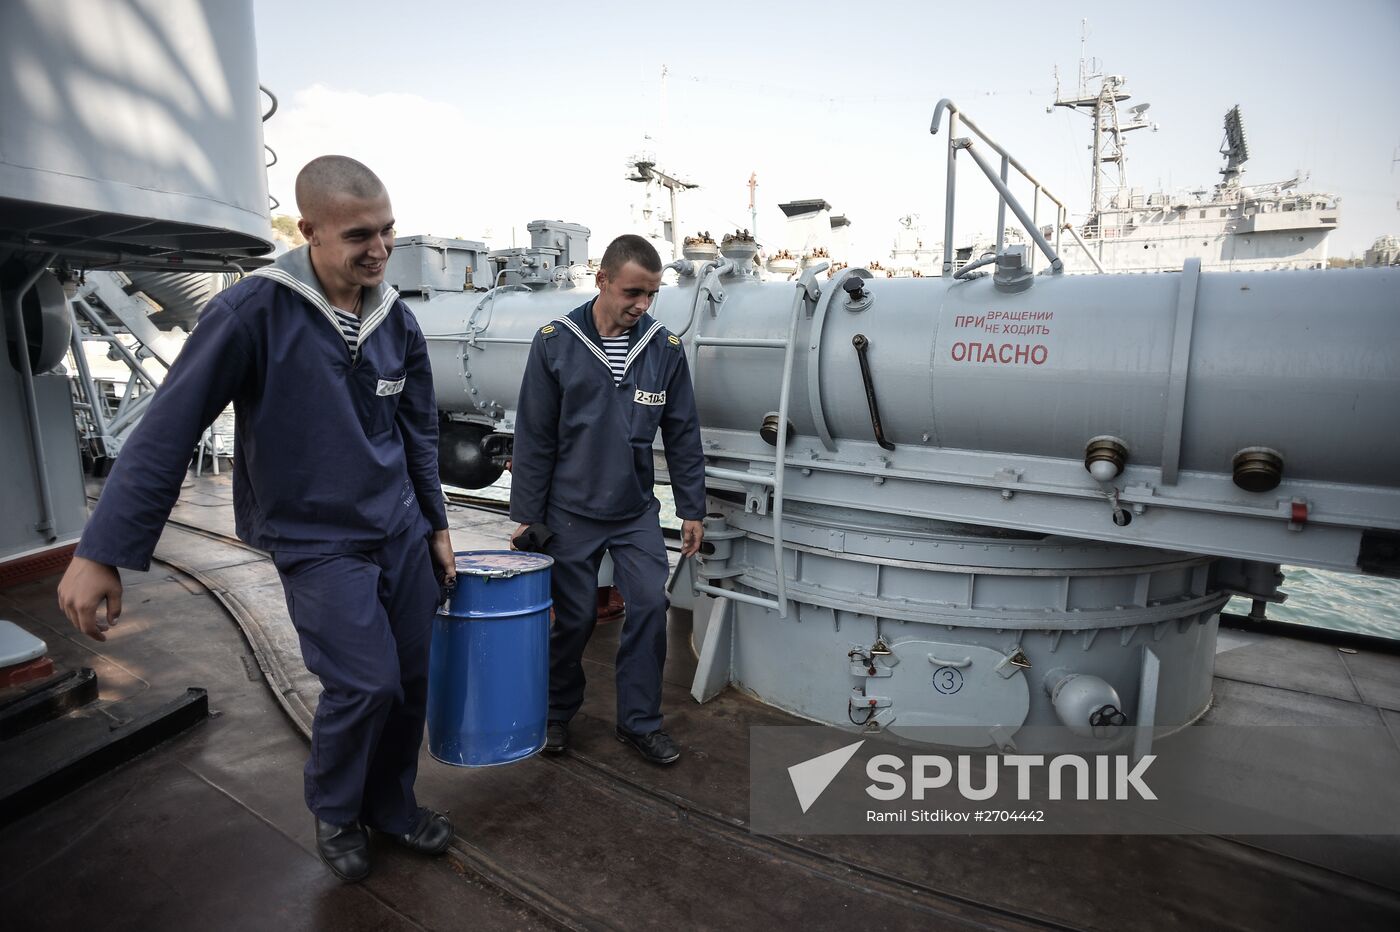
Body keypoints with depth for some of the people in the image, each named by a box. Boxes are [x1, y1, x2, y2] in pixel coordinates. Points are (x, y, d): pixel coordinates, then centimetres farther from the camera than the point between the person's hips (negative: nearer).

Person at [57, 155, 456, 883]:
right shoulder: (253, 311, -16)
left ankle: (390, 807, 34)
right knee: (366, 682, -10)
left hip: (402, 531, 5)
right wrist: (101, 553, -15)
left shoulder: (397, 321, 0)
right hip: (315, 541, -5)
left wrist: (437, 525, 12)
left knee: (412, 679, 9)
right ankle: (333, 811, 23)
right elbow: (168, 431, -15)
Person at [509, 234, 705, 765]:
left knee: (650, 607, -1)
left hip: (636, 510, 2)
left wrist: (691, 510, 3)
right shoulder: (555, 343, -8)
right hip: (571, 510, -2)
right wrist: (525, 515, -3)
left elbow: (682, 436, 3)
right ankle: (557, 712, 32)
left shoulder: (665, 349, -3)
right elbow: (534, 438, -5)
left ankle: (640, 721, 19)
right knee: (575, 617, 7)